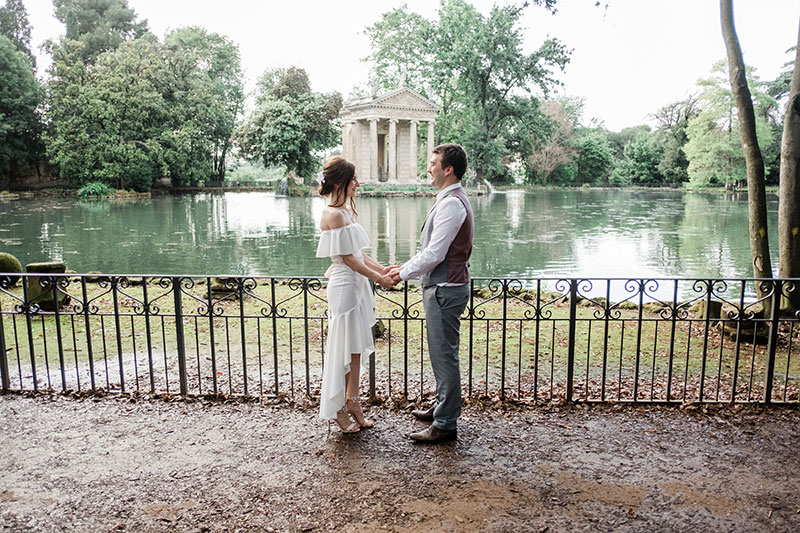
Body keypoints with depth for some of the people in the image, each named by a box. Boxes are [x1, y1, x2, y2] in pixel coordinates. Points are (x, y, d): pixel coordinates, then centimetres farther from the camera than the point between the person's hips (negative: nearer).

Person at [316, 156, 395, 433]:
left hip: (357, 284, 9)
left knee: (357, 348, 14)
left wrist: (382, 269, 9)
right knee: (343, 350, 1)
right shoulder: (334, 214, -16)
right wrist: (378, 278, -10)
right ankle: (337, 410, 16)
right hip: (344, 285, -9)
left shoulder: (347, 210, 13)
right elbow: (347, 258, -16)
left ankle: (352, 402, 26)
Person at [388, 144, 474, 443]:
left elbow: (433, 255, -22)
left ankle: (445, 424, 9)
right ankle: (442, 407, 35)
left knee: (444, 354, -2)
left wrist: (404, 274, -10)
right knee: (441, 353, 20)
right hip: (442, 286, 11)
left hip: (445, 289, -11)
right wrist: (406, 266, 14)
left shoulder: (451, 204, -19)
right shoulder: (451, 200, 14)